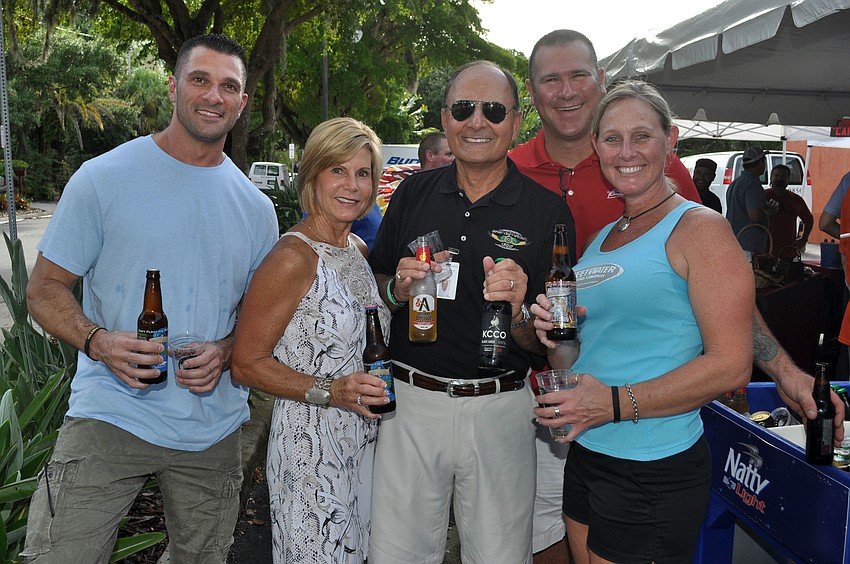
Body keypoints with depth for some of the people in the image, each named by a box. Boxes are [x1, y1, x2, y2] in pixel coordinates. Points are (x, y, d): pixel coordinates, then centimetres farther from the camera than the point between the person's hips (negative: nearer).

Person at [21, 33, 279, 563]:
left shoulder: (256, 209, 6)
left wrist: (225, 352, -9)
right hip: (110, 415, -3)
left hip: (214, 428, 4)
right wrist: (97, 340, -21)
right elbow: (45, 288, -1)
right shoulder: (104, 177, -4)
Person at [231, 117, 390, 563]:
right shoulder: (293, 258, -17)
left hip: (366, 440, 8)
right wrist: (329, 391, -25)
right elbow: (246, 364, -16)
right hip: (310, 447, -8)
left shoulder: (359, 250, 9)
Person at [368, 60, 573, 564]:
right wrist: (397, 289, -9)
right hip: (411, 402, 2)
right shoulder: (414, 193, 4)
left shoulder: (548, 211, -5)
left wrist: (518, 313, -24)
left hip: (500, 408, -2)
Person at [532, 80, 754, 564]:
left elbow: (732, 365, -17)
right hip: (585, 455, 7)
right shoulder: (601, 238, 12)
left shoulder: (699, 227, -10)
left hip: (655, 468, -7)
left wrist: (617, 403, -22)